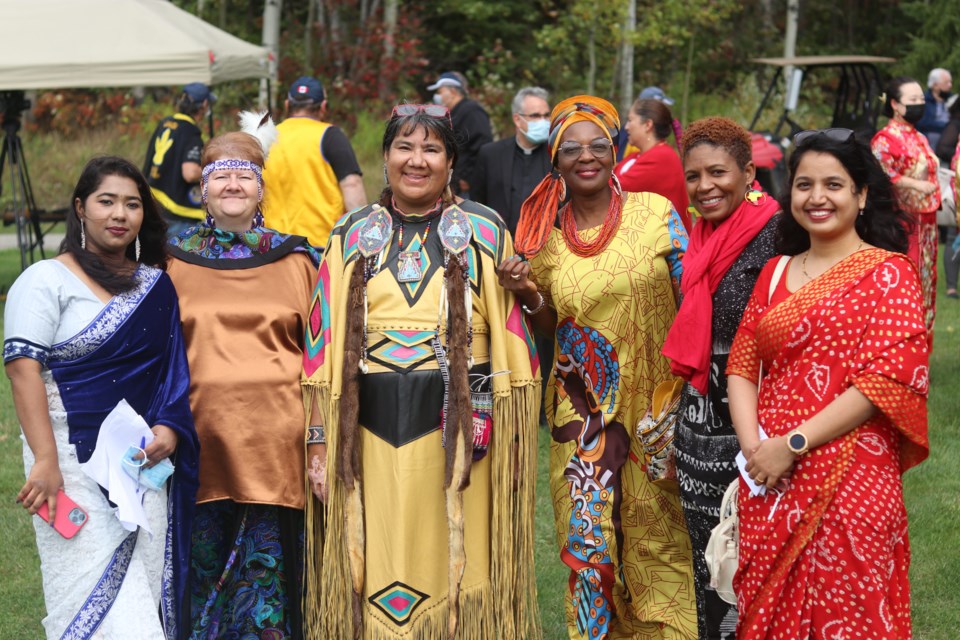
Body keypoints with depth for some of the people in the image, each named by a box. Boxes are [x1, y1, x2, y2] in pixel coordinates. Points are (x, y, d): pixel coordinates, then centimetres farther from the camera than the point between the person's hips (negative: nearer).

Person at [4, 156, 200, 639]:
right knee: (96, 593, -10)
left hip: (146, 457, 5)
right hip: (76, 461, -5)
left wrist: (170, 428, -2)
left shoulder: (156, 285, 13)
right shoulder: (46, 281, -2)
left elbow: (172, 369, 17)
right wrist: (46, 461, -19)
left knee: (148, 591, 3)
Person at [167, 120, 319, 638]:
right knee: (204, 559, 7)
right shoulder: (173, 260, 9)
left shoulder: (295, 259, 8)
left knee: (266, 566, 1)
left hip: (277, 438, -1)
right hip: (202, 435, 1)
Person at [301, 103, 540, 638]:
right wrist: (319, 439, 2)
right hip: (371, 429, 2)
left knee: (455, 568, 2)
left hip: (460, 424, -1)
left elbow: (513, 334, 3)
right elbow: (325, 345, 7)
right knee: (376, 576, 4)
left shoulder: (483, 231, 5)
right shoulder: (352, 237, 9)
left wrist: (513, 433, -3)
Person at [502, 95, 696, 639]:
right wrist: (529, 294, -8)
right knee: (589, 531, 4)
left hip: (654, 402, -2)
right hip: (583, 410, 2)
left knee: (658, 534, 4)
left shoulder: (656, 213, -3)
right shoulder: (546, 235, 4)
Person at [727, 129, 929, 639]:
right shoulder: (775, 272, 14)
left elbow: (888, 377, -13)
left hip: (850, 478, -5)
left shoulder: (887, 272, -3)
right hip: (769, 482, 5)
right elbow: (742, 364, 11)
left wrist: (793, 444, -15)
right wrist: (753, 444, -7)